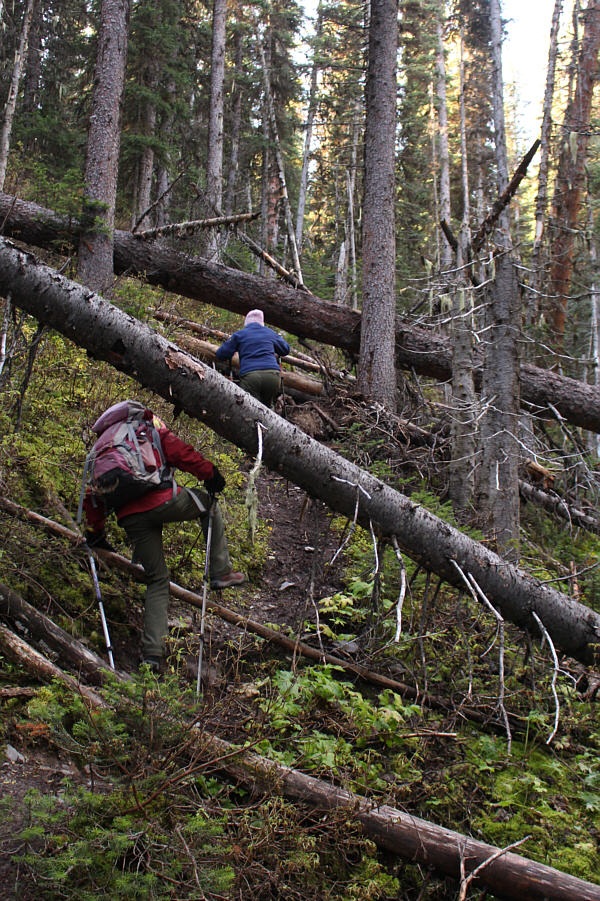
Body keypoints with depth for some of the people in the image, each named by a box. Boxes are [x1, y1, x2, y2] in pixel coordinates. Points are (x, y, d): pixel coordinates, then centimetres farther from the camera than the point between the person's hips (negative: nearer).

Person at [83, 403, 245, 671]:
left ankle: (152, 652, 1)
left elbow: (92, 495, 24)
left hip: (129, 517, 4)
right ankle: (221, 572, 17)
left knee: (156, 580, 13)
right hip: (163, 501, -4)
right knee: (208, 502, 26)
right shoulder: (149, 424, 17)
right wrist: (209, 472, 1)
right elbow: (176, 451, -1)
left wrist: (95, 533, 30)